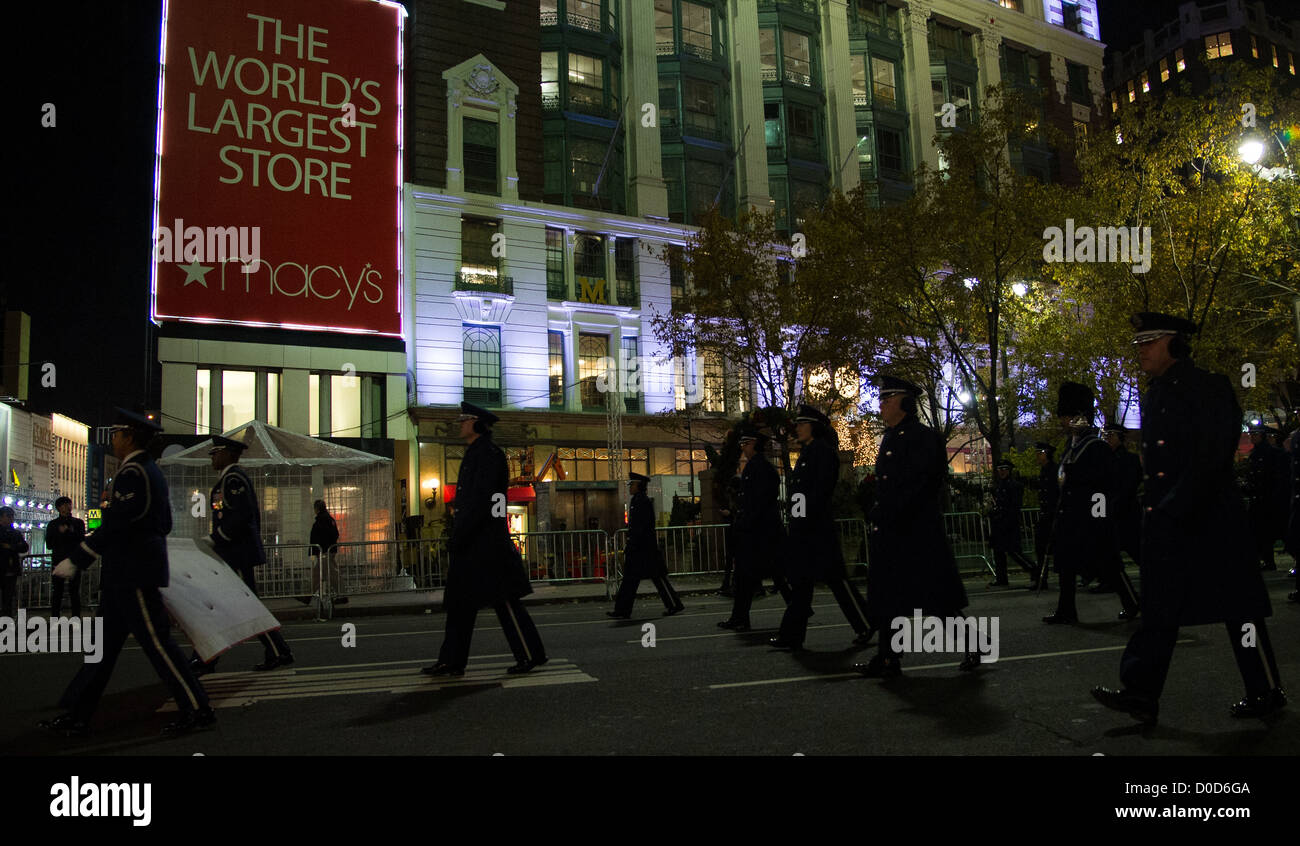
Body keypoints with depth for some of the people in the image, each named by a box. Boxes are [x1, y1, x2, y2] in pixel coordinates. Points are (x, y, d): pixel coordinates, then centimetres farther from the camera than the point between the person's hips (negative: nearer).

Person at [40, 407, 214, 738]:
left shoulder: (131, 474, -15)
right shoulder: (152, 472, 15)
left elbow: (114, 525, -20)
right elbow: (165, 523, 19)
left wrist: (75, 560, -14)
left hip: (132, 574, -10)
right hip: (128, 574, 10)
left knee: (156, 641, -6)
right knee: (105, 643, 13)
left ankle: (197, 710, 0)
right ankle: (78, 717, 20)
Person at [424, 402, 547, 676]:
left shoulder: (489, 453, -12)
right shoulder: (474, 454, 20)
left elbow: (480, 498, -21)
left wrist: (460, 534, -21)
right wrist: (458, 536, 19)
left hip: (487, 542, -10)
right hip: (471, 545, 10)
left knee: (503, 600, -5)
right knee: (460, 602, 10)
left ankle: (531, 655, 4)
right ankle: (451, 661, 15)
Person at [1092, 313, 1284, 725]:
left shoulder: (1208, 387, -10)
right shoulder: (1153, 396, 13)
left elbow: (1212, 456, -18)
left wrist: (1179, 508, -21)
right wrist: (1153, 507, 11)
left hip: (1208, 517, -7)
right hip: (1163, 521, 7)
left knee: (1238, 606, 6)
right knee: (1159, 608, 6)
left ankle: (1267, 692, 22)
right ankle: (1141, 694, 6)